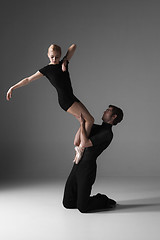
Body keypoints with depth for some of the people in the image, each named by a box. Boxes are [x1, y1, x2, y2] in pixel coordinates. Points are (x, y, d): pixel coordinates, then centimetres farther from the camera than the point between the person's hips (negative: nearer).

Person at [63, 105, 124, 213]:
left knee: (82, 207, -8)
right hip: (77, 166, 9)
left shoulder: (107, 133, -12)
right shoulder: (98, 128, 18)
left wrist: (82, 123, -12)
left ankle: (105, 201, 18)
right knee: (67, 203, 7)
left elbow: (84, 143, -19)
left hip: (87, 168, -9)